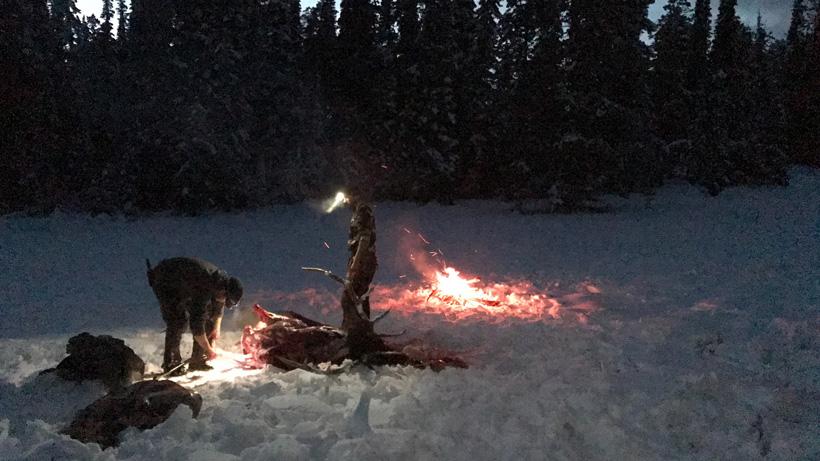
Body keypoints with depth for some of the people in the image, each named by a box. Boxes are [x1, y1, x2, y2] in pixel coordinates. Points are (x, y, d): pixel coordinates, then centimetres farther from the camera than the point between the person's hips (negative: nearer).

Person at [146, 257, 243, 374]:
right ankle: (171, 364, -9)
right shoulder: (203, 290, -40)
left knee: (207, 316, -1)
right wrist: (208, 350, -29)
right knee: (177, 322, -22)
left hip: (185, 283, 8)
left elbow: (219, 307, 5)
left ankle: (197, 361, 6)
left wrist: (217, 328, -3)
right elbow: (196, 323, -36)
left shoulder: (225, 280, -15)